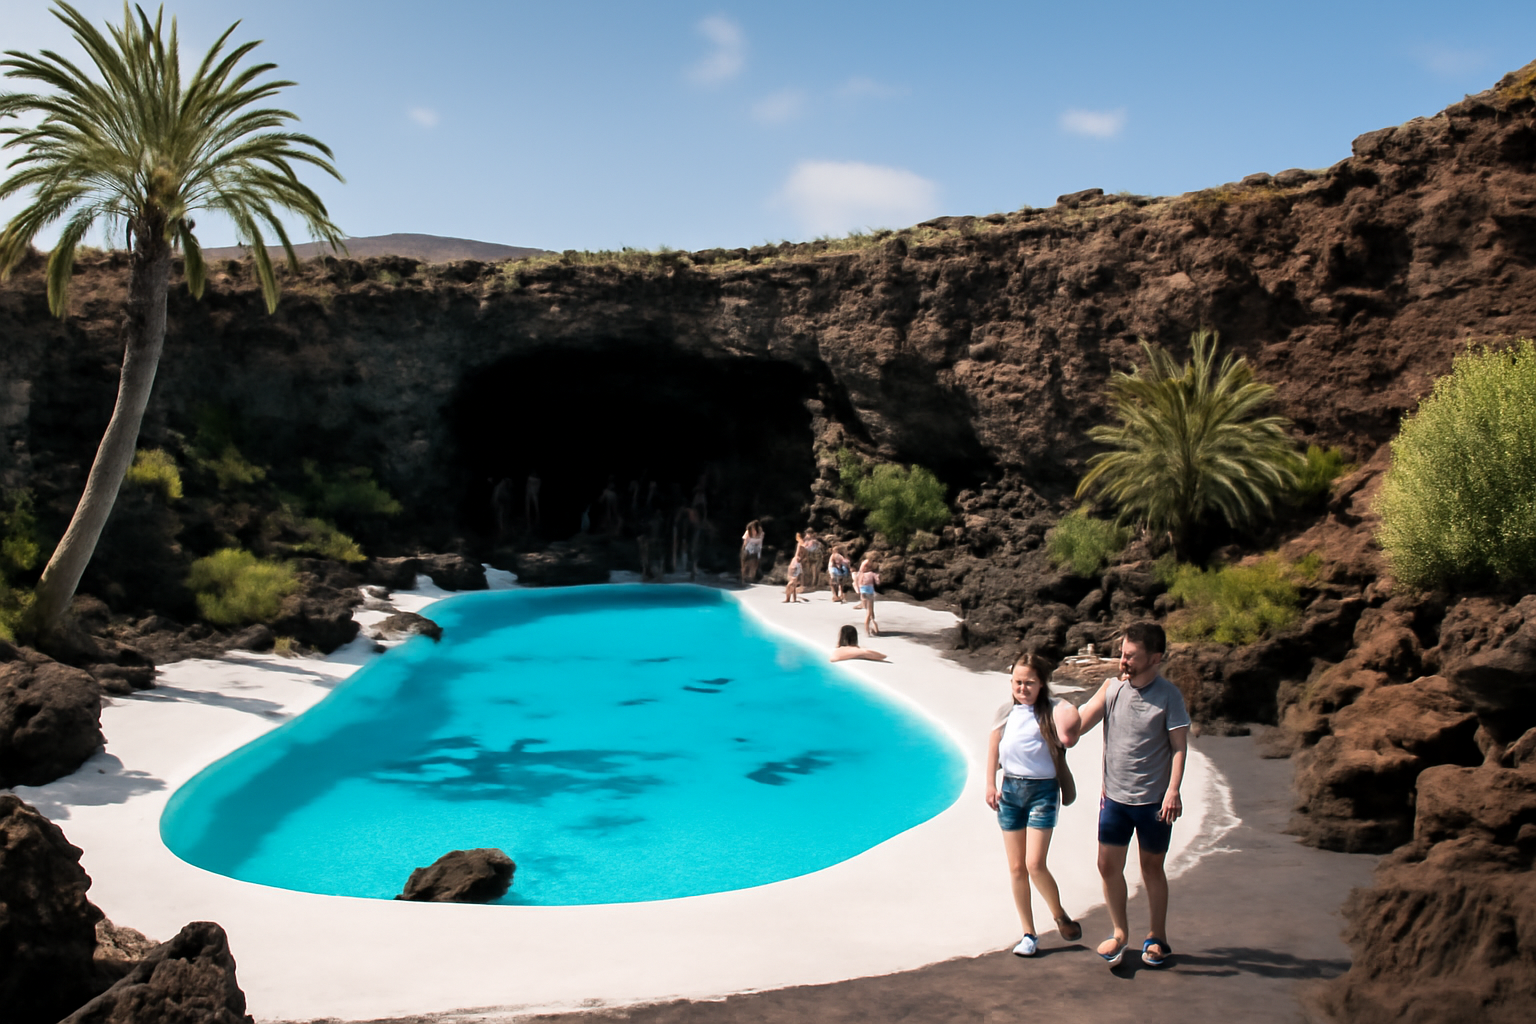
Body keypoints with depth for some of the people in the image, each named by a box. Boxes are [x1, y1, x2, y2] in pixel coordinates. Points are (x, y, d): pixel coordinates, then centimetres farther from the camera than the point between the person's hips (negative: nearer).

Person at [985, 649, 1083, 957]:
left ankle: (1061, 917, 16)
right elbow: (993, 748, 8)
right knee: (1016, 868, 7)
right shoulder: (1006, 712, 4)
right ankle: (1029, 933, 20)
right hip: (1010, 789, 4)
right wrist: (990, 785, 2)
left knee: (1035, 865, -11)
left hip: (1042, 790, -4)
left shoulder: (1051, 710, -8)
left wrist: (1064, 707, -20)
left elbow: (1066, 737, -26)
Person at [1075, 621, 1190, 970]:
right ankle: (1120, 932, 26)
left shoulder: (1169, 695, -10)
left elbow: (1179, 745, -10)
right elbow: (1080, 723, -5)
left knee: (1152, 866, 11)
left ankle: (1157, 936, 29)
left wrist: (1173, 790, -16)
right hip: (1115, 795, 3)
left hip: (1154, 799, -3)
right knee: (1108, 865, 6)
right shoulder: (1112, 688, -1)